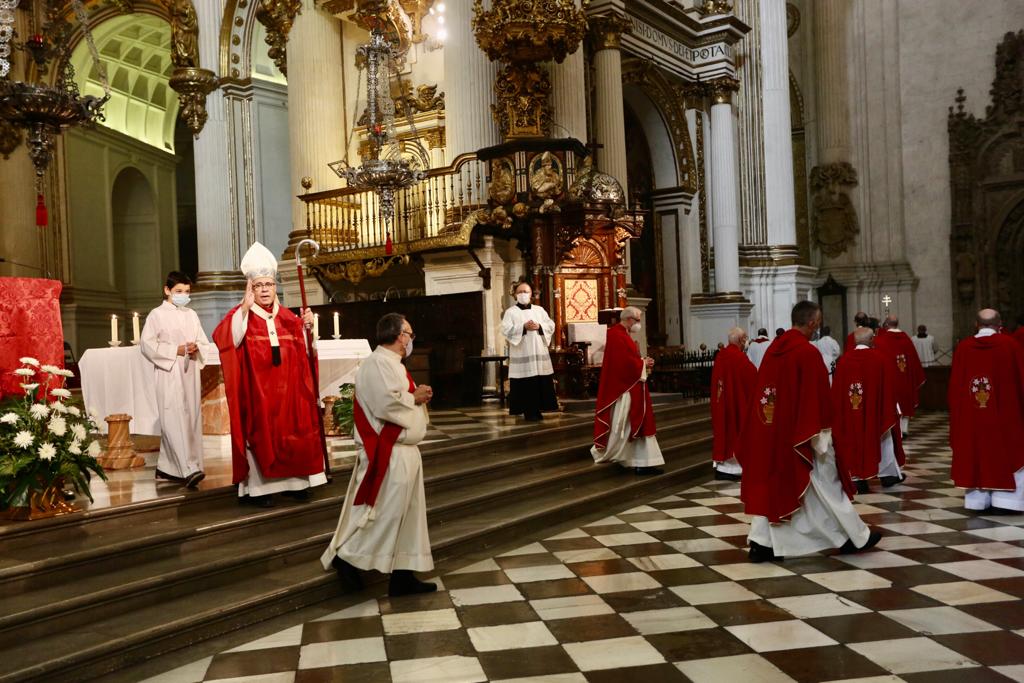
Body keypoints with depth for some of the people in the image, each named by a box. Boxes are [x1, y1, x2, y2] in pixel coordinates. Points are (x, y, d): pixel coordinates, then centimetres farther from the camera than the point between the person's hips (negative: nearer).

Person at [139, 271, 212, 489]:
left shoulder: (192, 315, 16)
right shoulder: (157, 314, 0)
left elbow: (205, 344, 16)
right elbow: (146, 344, -8)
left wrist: (196, 348, -6)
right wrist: (175, 350, -14)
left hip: (190, 375, 6)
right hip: (169, 375, -6)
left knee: (191, 420, 6)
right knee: (175, 421, -13)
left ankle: (166, 467, 18)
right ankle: (189, 469, -21)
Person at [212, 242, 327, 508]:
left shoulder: (286, 316, 11)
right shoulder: (241, 314, -4)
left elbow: (302, 349, 14)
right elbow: (224, 338, -23)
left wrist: (306, 327, -4)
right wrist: (245, 307, -28)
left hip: (286, 389, 5)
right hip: (256, 390, -4)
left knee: (292, 432, 8)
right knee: (259, 433, -1)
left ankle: (294, 481, 19)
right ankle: (258, 487, 7)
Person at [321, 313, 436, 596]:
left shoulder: (393, 364, 17)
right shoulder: (378, 363, -16)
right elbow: (386, 404, -27)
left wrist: (417, 395, 5)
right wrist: (414, 397, -12)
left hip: (404, 451, 11)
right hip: (387, 453, -11)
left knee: (407, 513, 11)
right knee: (381, 513, -3)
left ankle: (403, 576, 18)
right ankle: (345, 557, 13)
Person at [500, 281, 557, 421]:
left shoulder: (540, 310, 15)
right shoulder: (510, 312, 3)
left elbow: (551, 325, 8)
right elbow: (505, 330, -9)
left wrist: (539, 326, -10)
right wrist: (523, 327, -17)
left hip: (539, 353, 4)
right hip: (521, 355, -4)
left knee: (542, 382, 2)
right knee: (524, 384, -5)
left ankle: (537, 409, 11)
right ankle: (528, 411, 2)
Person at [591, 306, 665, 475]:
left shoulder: (622, 335, 16)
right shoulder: (617, 335, -17)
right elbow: (625, 362, -25)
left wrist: (643, 363, 3)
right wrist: (643, 363, -10)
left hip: (630, 387, 11)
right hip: (622, 387, -11)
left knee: (637, 425, 9)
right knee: (620, 424, -2)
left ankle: (644, 463, 12)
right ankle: (602, 453, 12)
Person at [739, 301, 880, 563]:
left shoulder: (772, 349, 5)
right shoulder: (808, 352, -16)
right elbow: (817, 397, -17)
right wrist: (821, 435, -11)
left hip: (770, 431, 7)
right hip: (800, 435, -6)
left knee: (770, 483, 10)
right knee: (826, 485, 8)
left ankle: (761, 542, 6)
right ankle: (854, 537, 23)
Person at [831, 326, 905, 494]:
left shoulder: (843, 360, -3)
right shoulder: (881, 358, -8)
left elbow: (837, 390, 0)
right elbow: (890, 385, -3)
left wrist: (840, 412, 10)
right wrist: (893, 408, 8)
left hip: (851, 410, 1)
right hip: (876, 409, -1)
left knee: (855, 441, 7)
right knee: (883, 440, 16)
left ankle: (858, 478, 6)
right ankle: (888, 474, 28)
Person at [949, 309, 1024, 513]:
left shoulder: (963, 347, -2)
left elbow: (955, 385, 1)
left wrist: (958, 411, 12)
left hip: (970, 414, 2)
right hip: (1003, 412, -2)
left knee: (975, 453, 9)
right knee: (1006, 454, 9)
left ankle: (977, 500, 11)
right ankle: (1004, 500, 6)